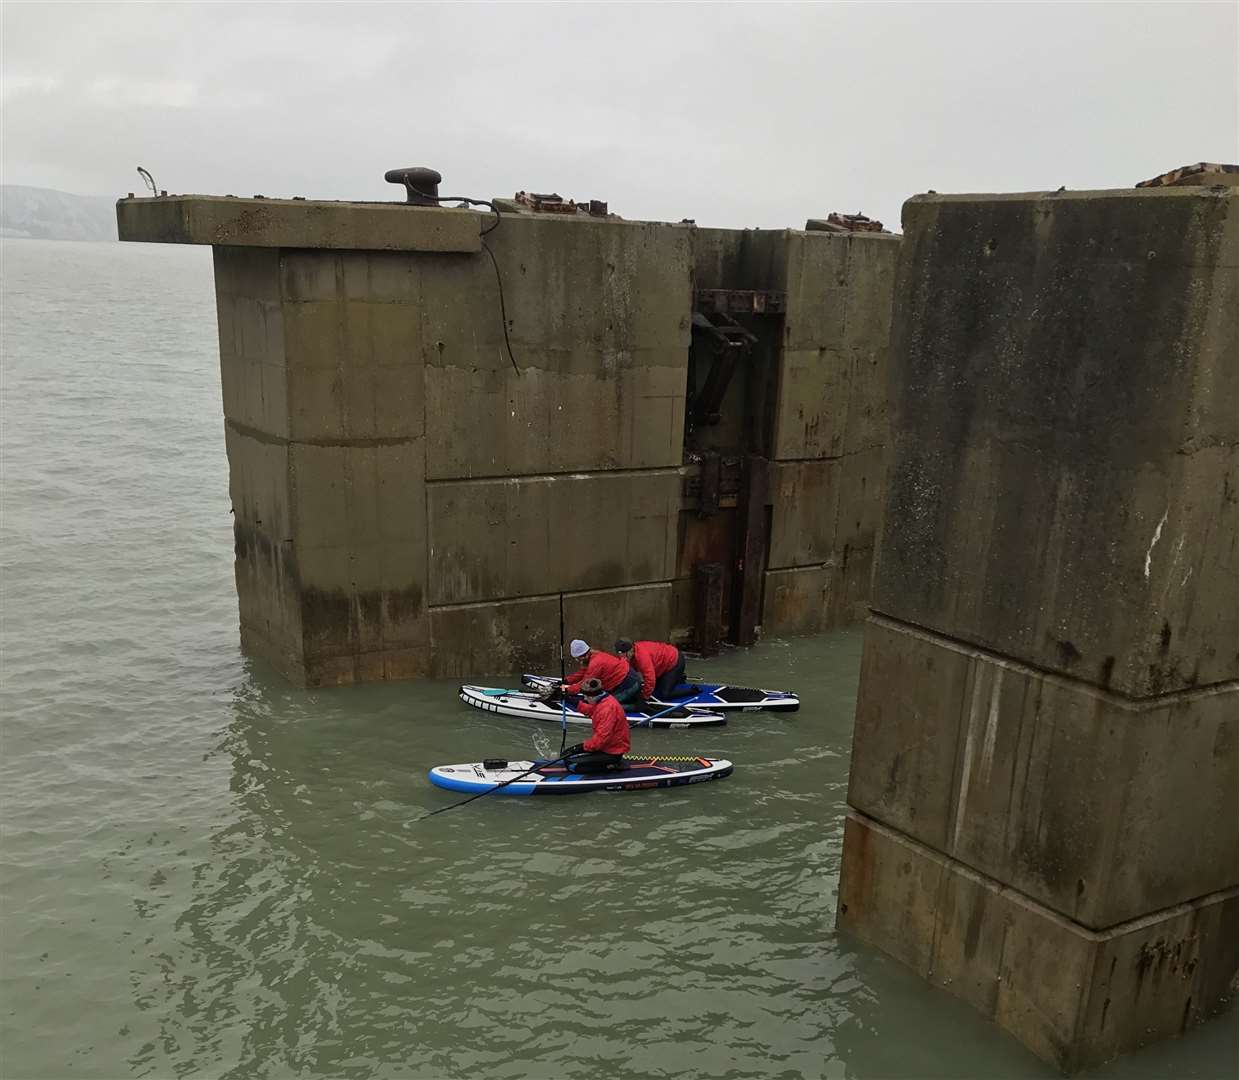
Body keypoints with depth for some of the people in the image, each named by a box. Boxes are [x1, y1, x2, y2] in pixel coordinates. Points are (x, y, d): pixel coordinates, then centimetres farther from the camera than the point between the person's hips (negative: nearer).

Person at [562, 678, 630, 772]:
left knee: (571, 764, -15)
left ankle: (610, 765, -6)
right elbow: (588, 710, 23)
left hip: (612, 752, -10)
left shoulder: (608, 708, -27)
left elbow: (602, 737, -29)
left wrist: (583, 747, -19)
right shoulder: (601, 701, 2)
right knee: (566, 754, 11)